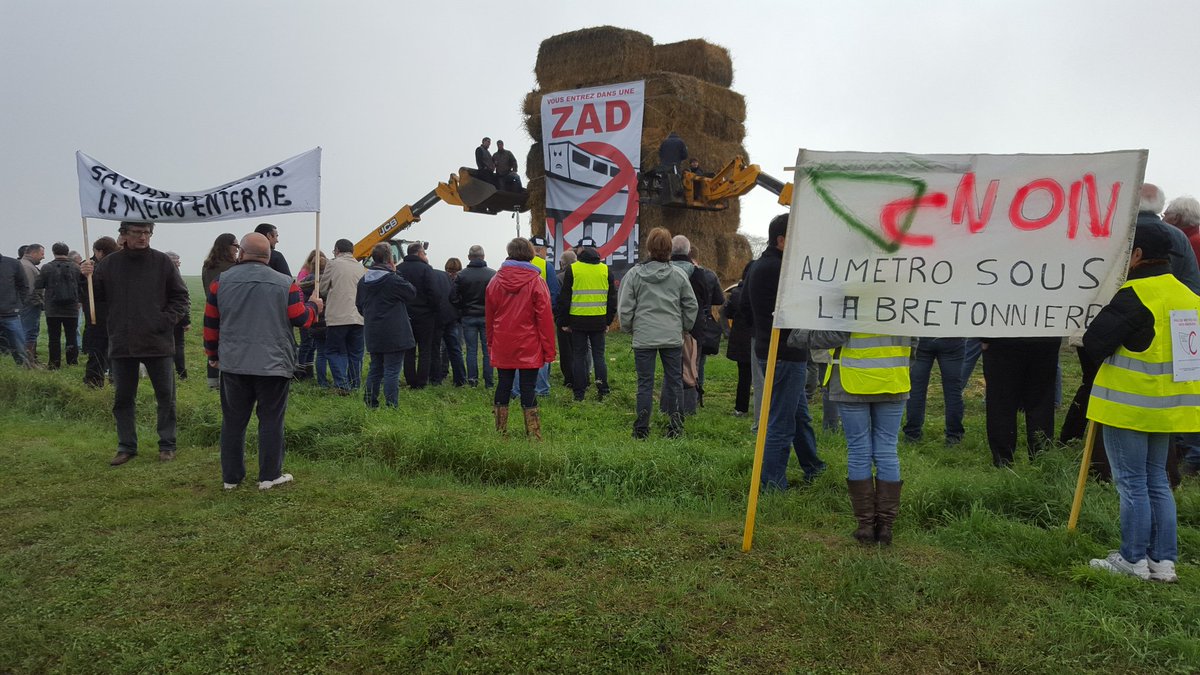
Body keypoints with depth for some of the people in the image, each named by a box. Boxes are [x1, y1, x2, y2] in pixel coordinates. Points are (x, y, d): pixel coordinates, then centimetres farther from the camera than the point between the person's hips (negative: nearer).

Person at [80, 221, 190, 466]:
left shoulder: (162, 262, -2)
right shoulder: (109, 263, 3)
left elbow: (180, 297, 2)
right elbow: (95, 297, 6)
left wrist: (166, 320, -10)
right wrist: (86, 278, -11)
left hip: (158, 343, -2)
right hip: (122, 343, 2)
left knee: (166, 396, 6)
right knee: (123, 398, 10)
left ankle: (167, 445, 18)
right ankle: (126, 446, 22)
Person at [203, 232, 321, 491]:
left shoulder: (222, 281, 2)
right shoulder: (285, 283, -4)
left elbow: (211, 322, 6)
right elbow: (301, 318, -3)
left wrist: (213, 354, 20)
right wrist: (314, 306, 19)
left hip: (233, 363, 2)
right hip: (273, 363, -2)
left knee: (233, 420, 12)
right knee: (271, 420, 7)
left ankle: (231, 477, 19)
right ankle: (269, 476, 11)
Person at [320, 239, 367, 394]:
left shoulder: (334, 264, -3)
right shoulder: (361, 268, 10)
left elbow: (322, 289, 4)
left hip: (338, 317, -4)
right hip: (358, 317, 4)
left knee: (334, 351, 5)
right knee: (355, 353, 11)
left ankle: (342, 385, -5)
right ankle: (355, 386, 15)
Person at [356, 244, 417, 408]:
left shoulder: (363, 280, 6)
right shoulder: (393, 279, -16)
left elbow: (359, 305, 14)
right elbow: (412, 293, -2)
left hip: (372, 334, 7)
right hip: (393, 335, -7)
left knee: (375, 369, 17)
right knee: (392, 370, -2)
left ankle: (370, 404, 22)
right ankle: (392, 406, -1)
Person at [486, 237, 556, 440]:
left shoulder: (495, 281, 3)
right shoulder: (536, 282, -8)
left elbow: (489, 316, 8)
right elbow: (545, 318, -8)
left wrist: (491, 343, 17)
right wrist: (548, 350, -4)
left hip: (502, 347, 3)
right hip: (529, 348, -3)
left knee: (503, 385, 11)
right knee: (528, 388, 0)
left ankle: (500, 432, 18)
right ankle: (533, 435, 3)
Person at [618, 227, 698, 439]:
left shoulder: (634, 274, -3)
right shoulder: (679, 274, 1)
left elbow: (624, 308, 0)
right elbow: (692, 305, 8)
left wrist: (628, 328, 17)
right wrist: (685, 328, 22)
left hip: (644, 337, -1)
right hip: (673, 337, 1)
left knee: (645, 383, 4)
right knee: (675, 381, 10)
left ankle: (641, 429, 9)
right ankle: (676, 427, 14)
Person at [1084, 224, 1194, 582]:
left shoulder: (1134, 294, -18)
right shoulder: (1187, 295, 8)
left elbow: (1094, 343, -20)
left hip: (1130, 404, -8)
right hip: (1169, 405, 8)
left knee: (1132, 482, 2)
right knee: (1156, 480, 16)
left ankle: (1133, 559, 11)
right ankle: (1164, 560, 20)